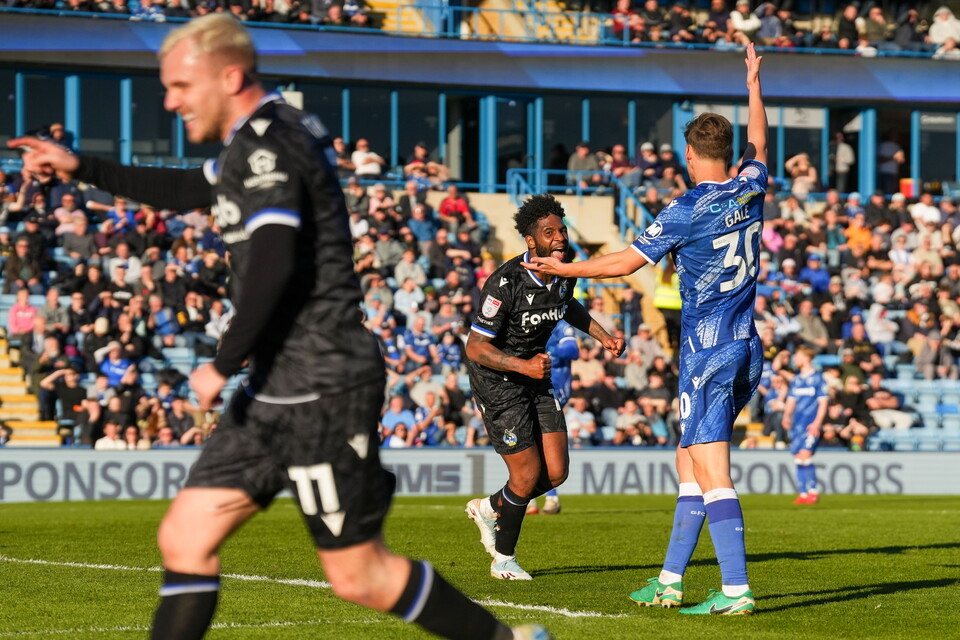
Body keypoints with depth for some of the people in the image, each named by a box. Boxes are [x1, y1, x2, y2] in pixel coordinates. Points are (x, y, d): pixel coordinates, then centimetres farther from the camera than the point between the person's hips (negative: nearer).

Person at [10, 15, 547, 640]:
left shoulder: (265, 144, -16)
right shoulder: (265, 138, 15)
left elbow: (275, 268, -29)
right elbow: (192, 190, 34)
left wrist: (223, 365, -19)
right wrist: (82, 168, 33)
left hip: (323, 392, -10)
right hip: (279, 391, 10)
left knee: (358, 575, -3)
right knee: (186, 538, 5)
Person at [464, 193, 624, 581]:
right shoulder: (505, 283, -27)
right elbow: (475, 347, -25)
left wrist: (602, 336, 9)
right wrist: (523, 366, -37)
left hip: (536, 376, 7)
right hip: (496, 379, -7)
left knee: (556, 472, 2)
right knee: (528, 474, -8)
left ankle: (489, 509, 29)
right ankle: (504, 560, 14)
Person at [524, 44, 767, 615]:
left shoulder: (689, 211, -12)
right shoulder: (750, 192, 6)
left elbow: (626, 262, -7)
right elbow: (758, 146, 29)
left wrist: (561, 269, 6)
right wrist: (755, 86, 41)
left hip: (708, 351, -8)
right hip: (748, 349, 8)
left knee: (712, 475, -10)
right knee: (690, 464, 13)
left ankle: (736, 590, -17)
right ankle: (670, 582, 15)